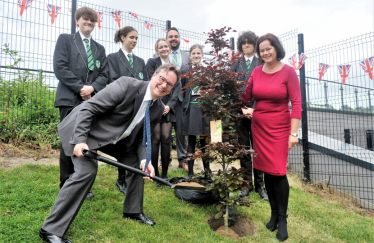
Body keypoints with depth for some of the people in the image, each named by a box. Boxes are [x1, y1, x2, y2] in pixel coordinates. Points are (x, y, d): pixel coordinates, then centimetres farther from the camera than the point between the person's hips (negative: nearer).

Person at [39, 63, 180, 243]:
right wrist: (80, 141, -33)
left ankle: (133, 210, 27)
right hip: (83, 128, -8)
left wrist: (144, 160, -17)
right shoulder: (127, 85, -26)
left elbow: (141, 139, 1)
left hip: (114, 137, 8)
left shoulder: (158, 108, -4)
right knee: (87, 170, -24)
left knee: (136, 162, 7)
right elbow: (88, 109, -25)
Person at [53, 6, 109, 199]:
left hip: (92, 101, 4)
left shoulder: (99, 49, 20)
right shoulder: (65, 39, 9)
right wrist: (80, 87, -12)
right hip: (70, 100, -3)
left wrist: (92, 88, -9)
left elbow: (104, 75, 11)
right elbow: (60, 67, -4)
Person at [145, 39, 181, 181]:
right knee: (155, 139, -6)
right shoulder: (152, 62, 6)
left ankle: (165, 174, 6)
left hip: (168, 107, 3)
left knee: (166, 139, -4)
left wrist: (169, 105, -6)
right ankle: (155, 175, 2)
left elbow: (177, 87, 8)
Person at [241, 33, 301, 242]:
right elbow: (246, 96, 12)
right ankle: (274, 212, 26)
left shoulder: (288, 71, -7)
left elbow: (296, 103, -11)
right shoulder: (257, 72, 4)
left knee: (278, 172, -4)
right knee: (266, 171, 9)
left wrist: (294, 133, -15)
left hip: (280, 128, -4)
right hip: (259, 127, 4)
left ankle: (282, 218, 15)